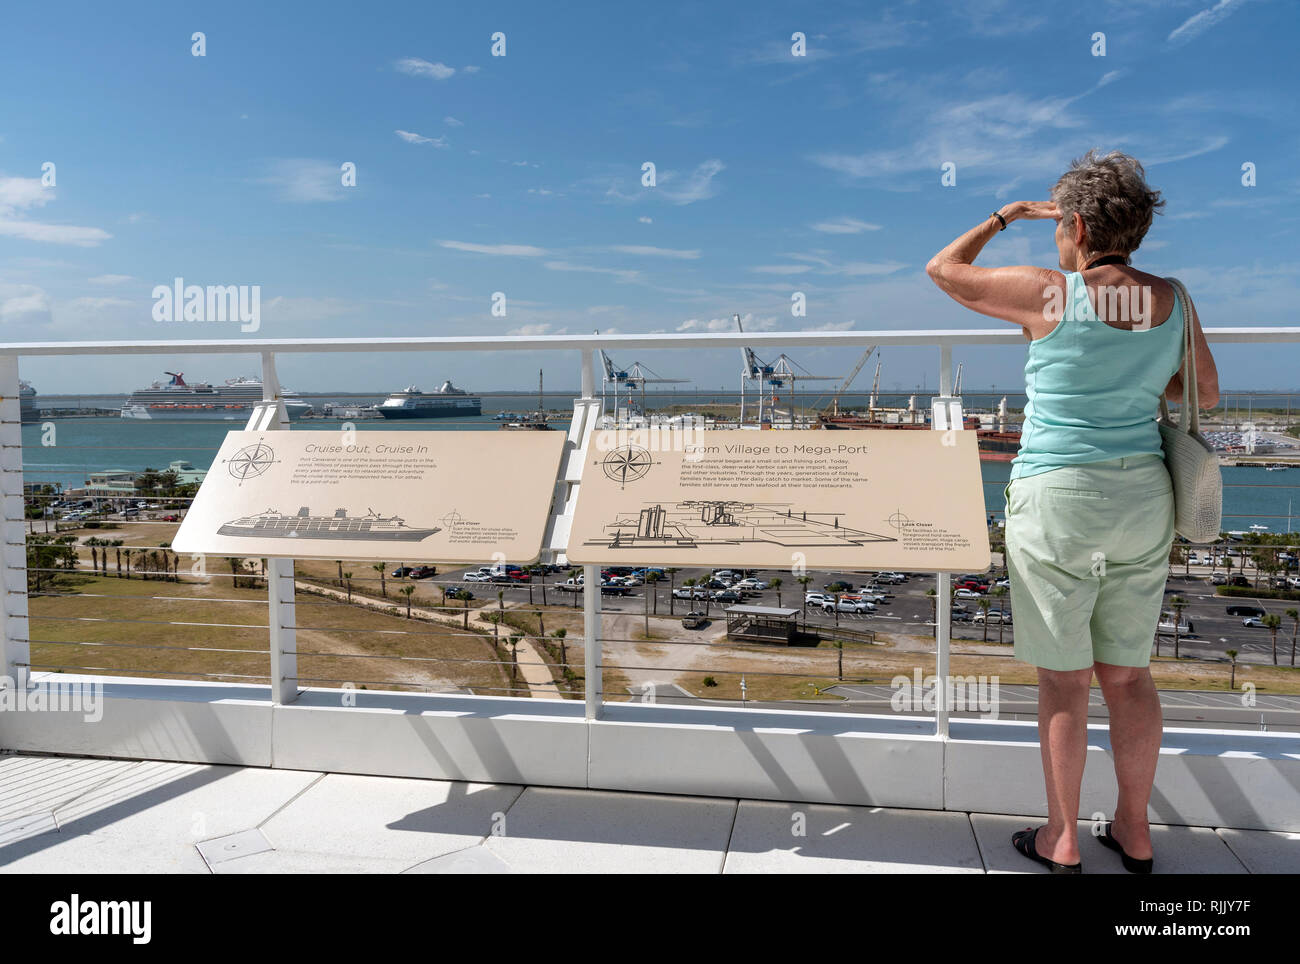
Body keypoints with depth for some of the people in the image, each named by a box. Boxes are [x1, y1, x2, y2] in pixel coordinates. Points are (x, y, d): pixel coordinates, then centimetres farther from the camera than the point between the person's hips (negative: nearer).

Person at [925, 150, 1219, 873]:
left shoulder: (1048, 294, -12)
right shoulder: (1173, 301, 3)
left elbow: (943, 270, 1)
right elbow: (1206, 395, 15)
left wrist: (1003, 217, 14)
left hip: (1056, 500, -5)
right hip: (1141, 496, 5)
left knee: (1065, 680, 6)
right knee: (1130, 675, 16)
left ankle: (1062, 840, 19)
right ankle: (1135, 832, 29)